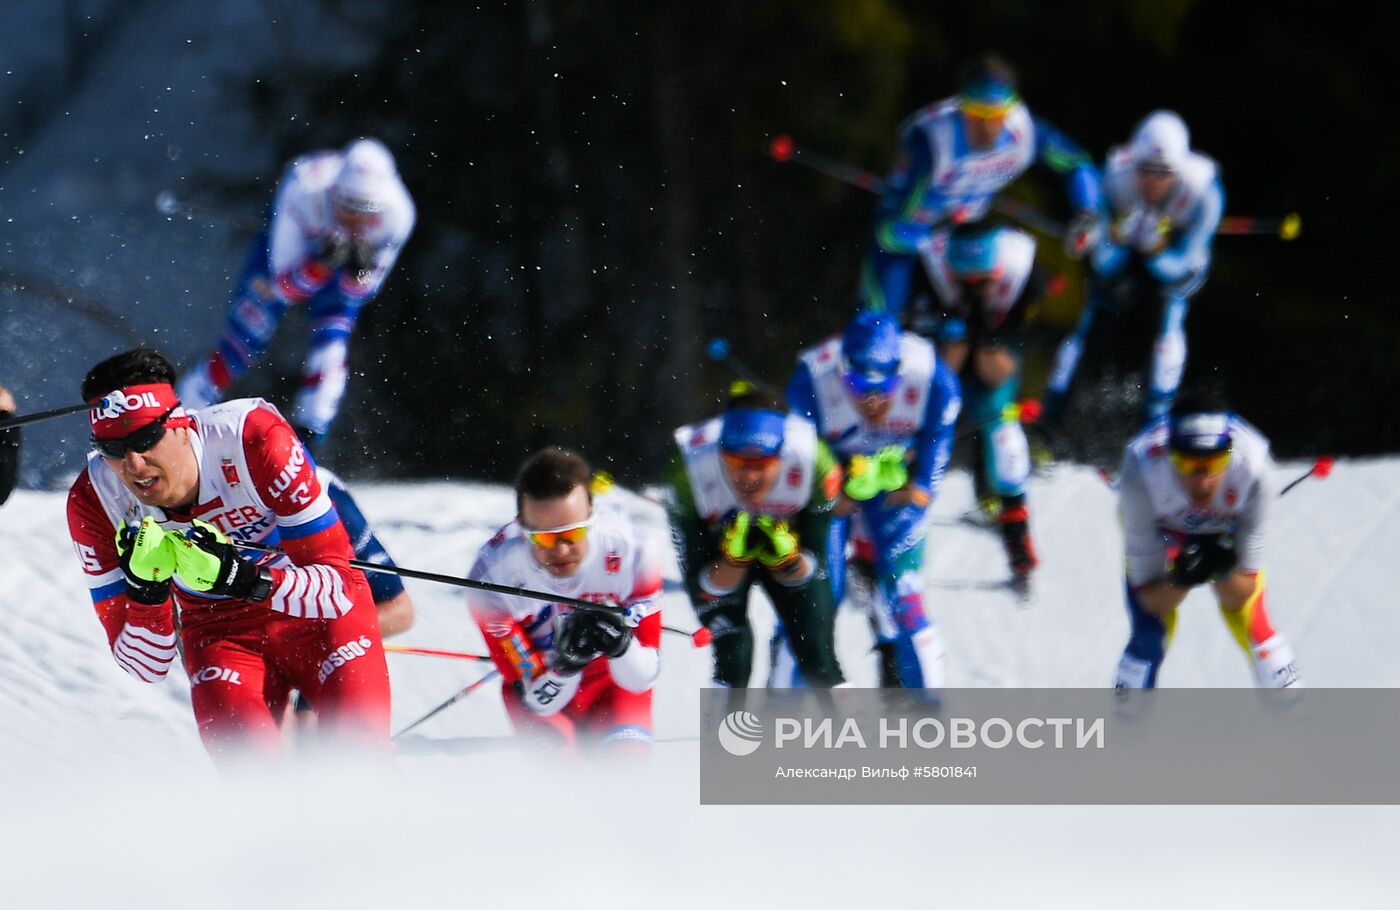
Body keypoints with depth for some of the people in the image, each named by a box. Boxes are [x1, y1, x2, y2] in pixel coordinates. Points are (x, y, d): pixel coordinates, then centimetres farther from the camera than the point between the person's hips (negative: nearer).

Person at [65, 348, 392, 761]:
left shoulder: (252, 436, -27)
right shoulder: (94, 500, -18)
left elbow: (336, 581, -24)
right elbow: (147, 665, -13)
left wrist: (244, 579, -42)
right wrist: (146, 591, -34)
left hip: (320, 611, -2)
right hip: (219, 630, 2)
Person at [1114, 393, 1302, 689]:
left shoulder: (1255, 467, -37)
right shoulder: (1141, 474, -40)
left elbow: (1243, 592, -25)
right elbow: (1149, 597, -29)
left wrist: (1224, 570, -46)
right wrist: (1180, 578, -48)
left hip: (1226, 532, 1)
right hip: (1157, 529, -1)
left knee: (1249, 623, -12)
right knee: (1149, 639, -14)